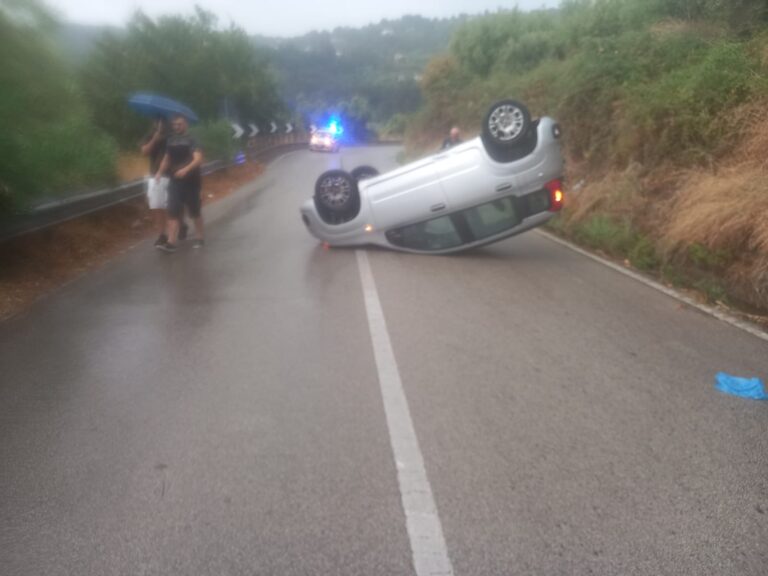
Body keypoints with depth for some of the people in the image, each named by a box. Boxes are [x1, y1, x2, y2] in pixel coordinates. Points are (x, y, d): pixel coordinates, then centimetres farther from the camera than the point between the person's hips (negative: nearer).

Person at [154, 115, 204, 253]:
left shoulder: (191, 140, -8)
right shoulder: (170, 140, 10)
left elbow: (198, 159, -21)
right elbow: (167, 158, 19)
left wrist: (185, 170, -35)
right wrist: (160, 172, 3)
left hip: (190, 181, -5)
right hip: (175, 181, 5)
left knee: (194, 211, 7)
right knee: (173, 211, -4)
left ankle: (199, 238, 22)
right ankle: (171, 242, -6)